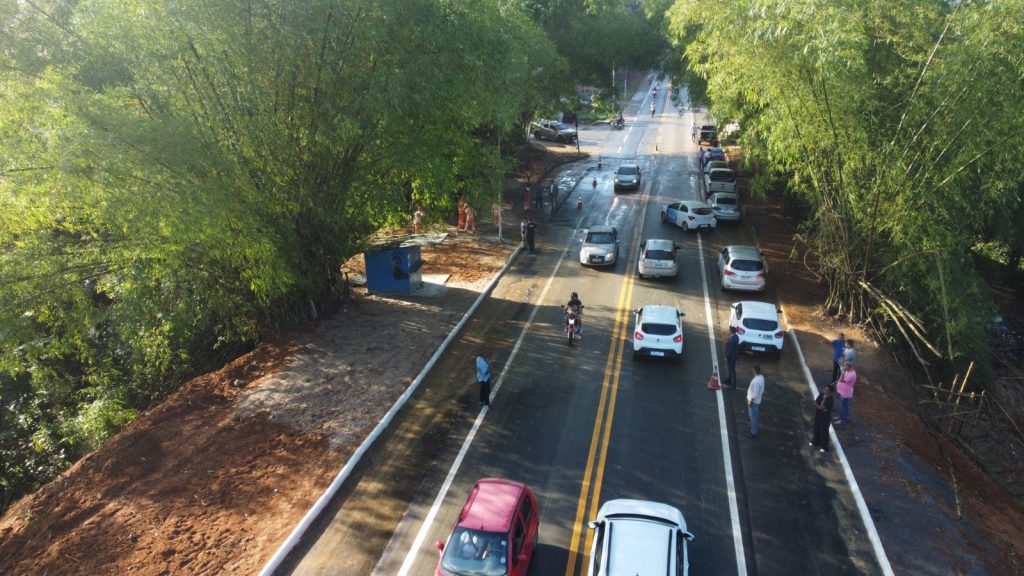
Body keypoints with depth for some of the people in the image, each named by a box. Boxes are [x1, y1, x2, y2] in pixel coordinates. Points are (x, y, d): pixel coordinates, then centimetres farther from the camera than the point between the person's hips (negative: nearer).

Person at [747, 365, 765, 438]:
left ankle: (753, 432, 15)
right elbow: (762, 389, 9)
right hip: (758, 400, 9)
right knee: (756, 415, 25)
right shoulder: (761, 377, -4)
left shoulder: (756, 381, -34)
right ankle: (756, 427, 42)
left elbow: (755, 394, -28)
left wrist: (750, 401, -17)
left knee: (753, 416, 4)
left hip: (754, 401, -9)